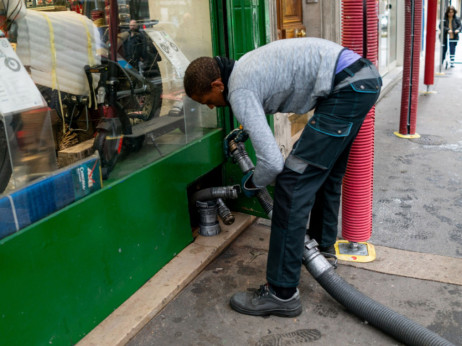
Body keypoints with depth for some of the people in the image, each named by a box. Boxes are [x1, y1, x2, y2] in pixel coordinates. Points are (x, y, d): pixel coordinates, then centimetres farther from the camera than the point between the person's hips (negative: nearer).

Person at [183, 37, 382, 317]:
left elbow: (272, 162, -17)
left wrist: (251, 184, 3)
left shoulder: (239, 91, -12)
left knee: (294, 179, -11)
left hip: (348, 88, -11)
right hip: (364, 74, 11)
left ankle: (282, 294, -5)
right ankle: (323, 244, 44)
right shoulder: (243, 68, 18)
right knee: (326, 169, 25)